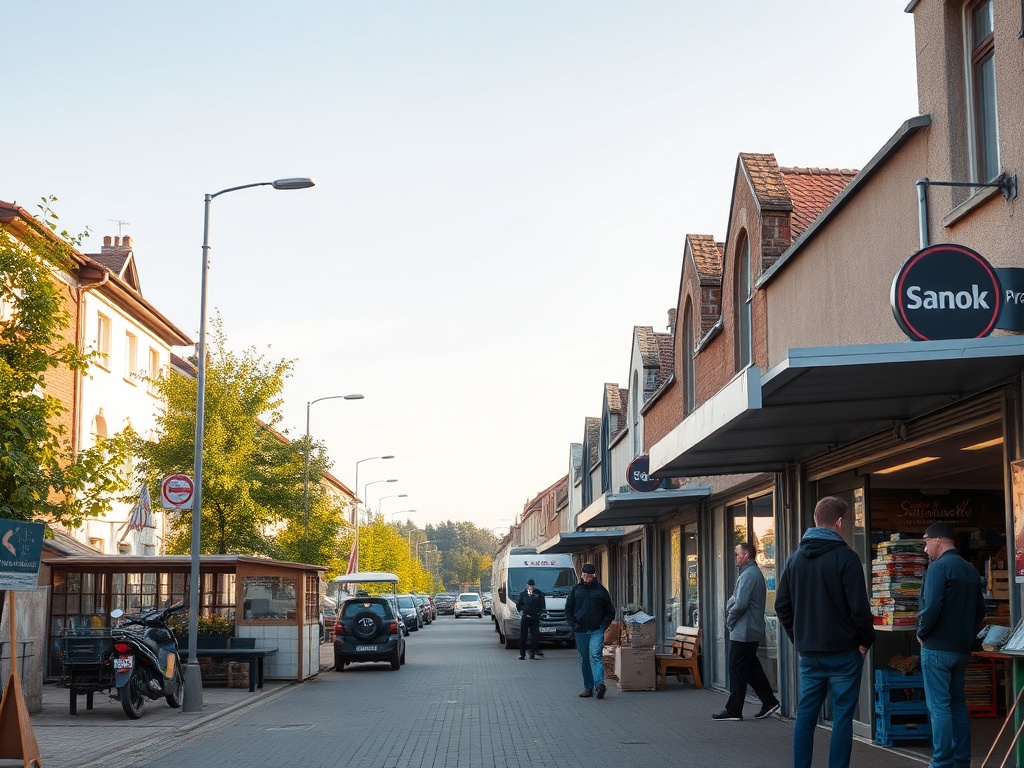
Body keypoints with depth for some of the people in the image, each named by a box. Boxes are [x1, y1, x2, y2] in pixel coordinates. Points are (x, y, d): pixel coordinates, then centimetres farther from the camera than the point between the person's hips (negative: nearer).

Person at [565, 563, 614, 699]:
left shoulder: (601, 590, 7)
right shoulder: (576, 590, 10)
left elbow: (610, 612, 11)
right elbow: (568, 610, 13)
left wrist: (604, 625, -2)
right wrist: (573, 624, 0)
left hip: (597, 631, -3)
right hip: (581, 631, 3)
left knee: (595, 655, -20)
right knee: (584, 660, 7)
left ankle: (599, 683, -31)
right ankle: (588, 687, 13)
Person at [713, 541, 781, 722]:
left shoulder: (748, 575, -17)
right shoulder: (755, 573, 17)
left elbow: (740, 603, -23)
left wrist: (729, 620, -9)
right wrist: (731, 620, 9)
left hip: (743, 632, -10)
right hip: (753, 631, 10)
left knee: (737, 671, -3)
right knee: (752, 668, 15)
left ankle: (733, 710, 1)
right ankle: (769, 701, 15)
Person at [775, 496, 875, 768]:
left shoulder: (796, 558, 8)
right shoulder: (845, 557, -11)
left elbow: (782, 605, 11)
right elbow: (859, 607, -14)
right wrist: (866, 640, -1)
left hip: (808, 653, 5)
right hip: (843, 652, -5)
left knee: (805, 715, 10)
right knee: (842, 716, 1)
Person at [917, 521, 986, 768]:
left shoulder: (938, 567, -13)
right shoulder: (970, 570, 12)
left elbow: (931, 607, -22)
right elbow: (980, 611, 17)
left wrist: (922, 633, -7)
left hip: (937, 647, -8)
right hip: (962, 648, 8)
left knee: (939, 706, -5)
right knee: (958, 703, 14)